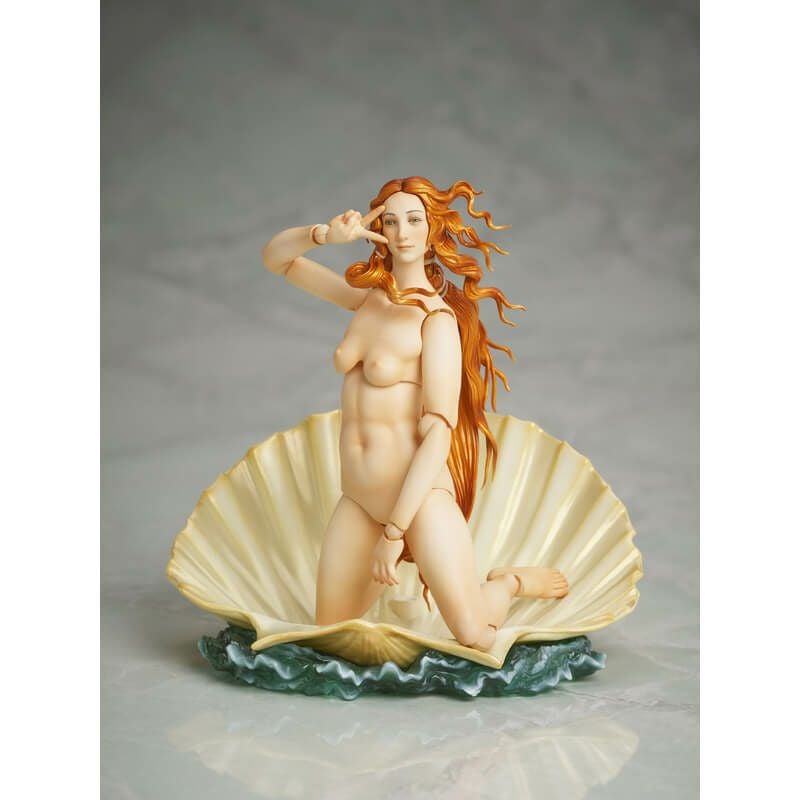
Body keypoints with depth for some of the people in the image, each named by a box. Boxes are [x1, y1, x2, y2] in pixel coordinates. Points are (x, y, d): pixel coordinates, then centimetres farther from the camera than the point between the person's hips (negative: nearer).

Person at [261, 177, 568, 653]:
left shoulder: (437, 319, -11)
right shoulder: (368, 296, 7)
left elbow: (439, 433, -18)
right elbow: (276, 259, 13)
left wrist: (394, 532, -22)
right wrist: (325, 235, -9)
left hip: (418, 495, -6)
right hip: (358, 501, 6)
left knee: (475, 637, -12)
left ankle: (512, 582, 20)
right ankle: (390, 572, 36)